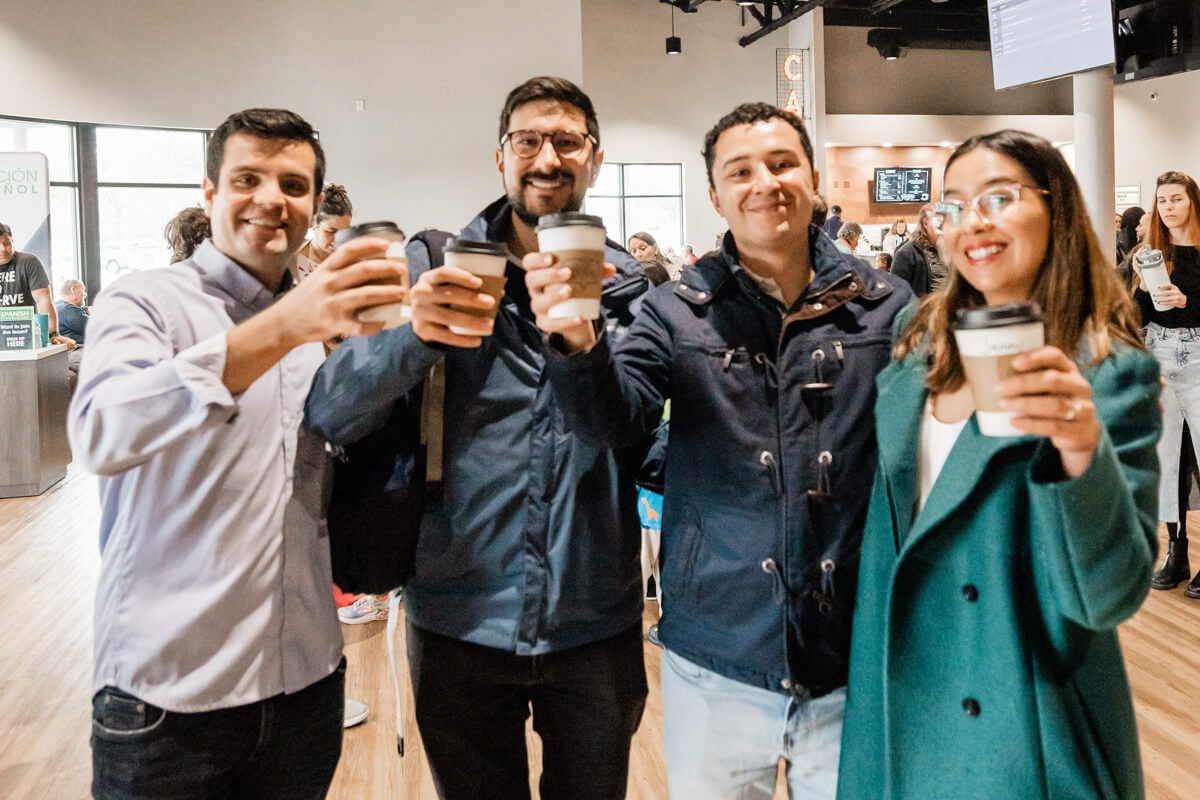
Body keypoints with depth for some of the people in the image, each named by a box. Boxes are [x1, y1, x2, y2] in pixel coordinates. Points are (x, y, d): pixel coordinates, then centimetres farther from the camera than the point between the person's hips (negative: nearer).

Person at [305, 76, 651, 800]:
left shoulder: (633, 286, 1)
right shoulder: (435, 269, -3)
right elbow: (331, 416, -11)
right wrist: (416, 333, -30)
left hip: (595, 625, 1)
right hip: (459, 622, -1)